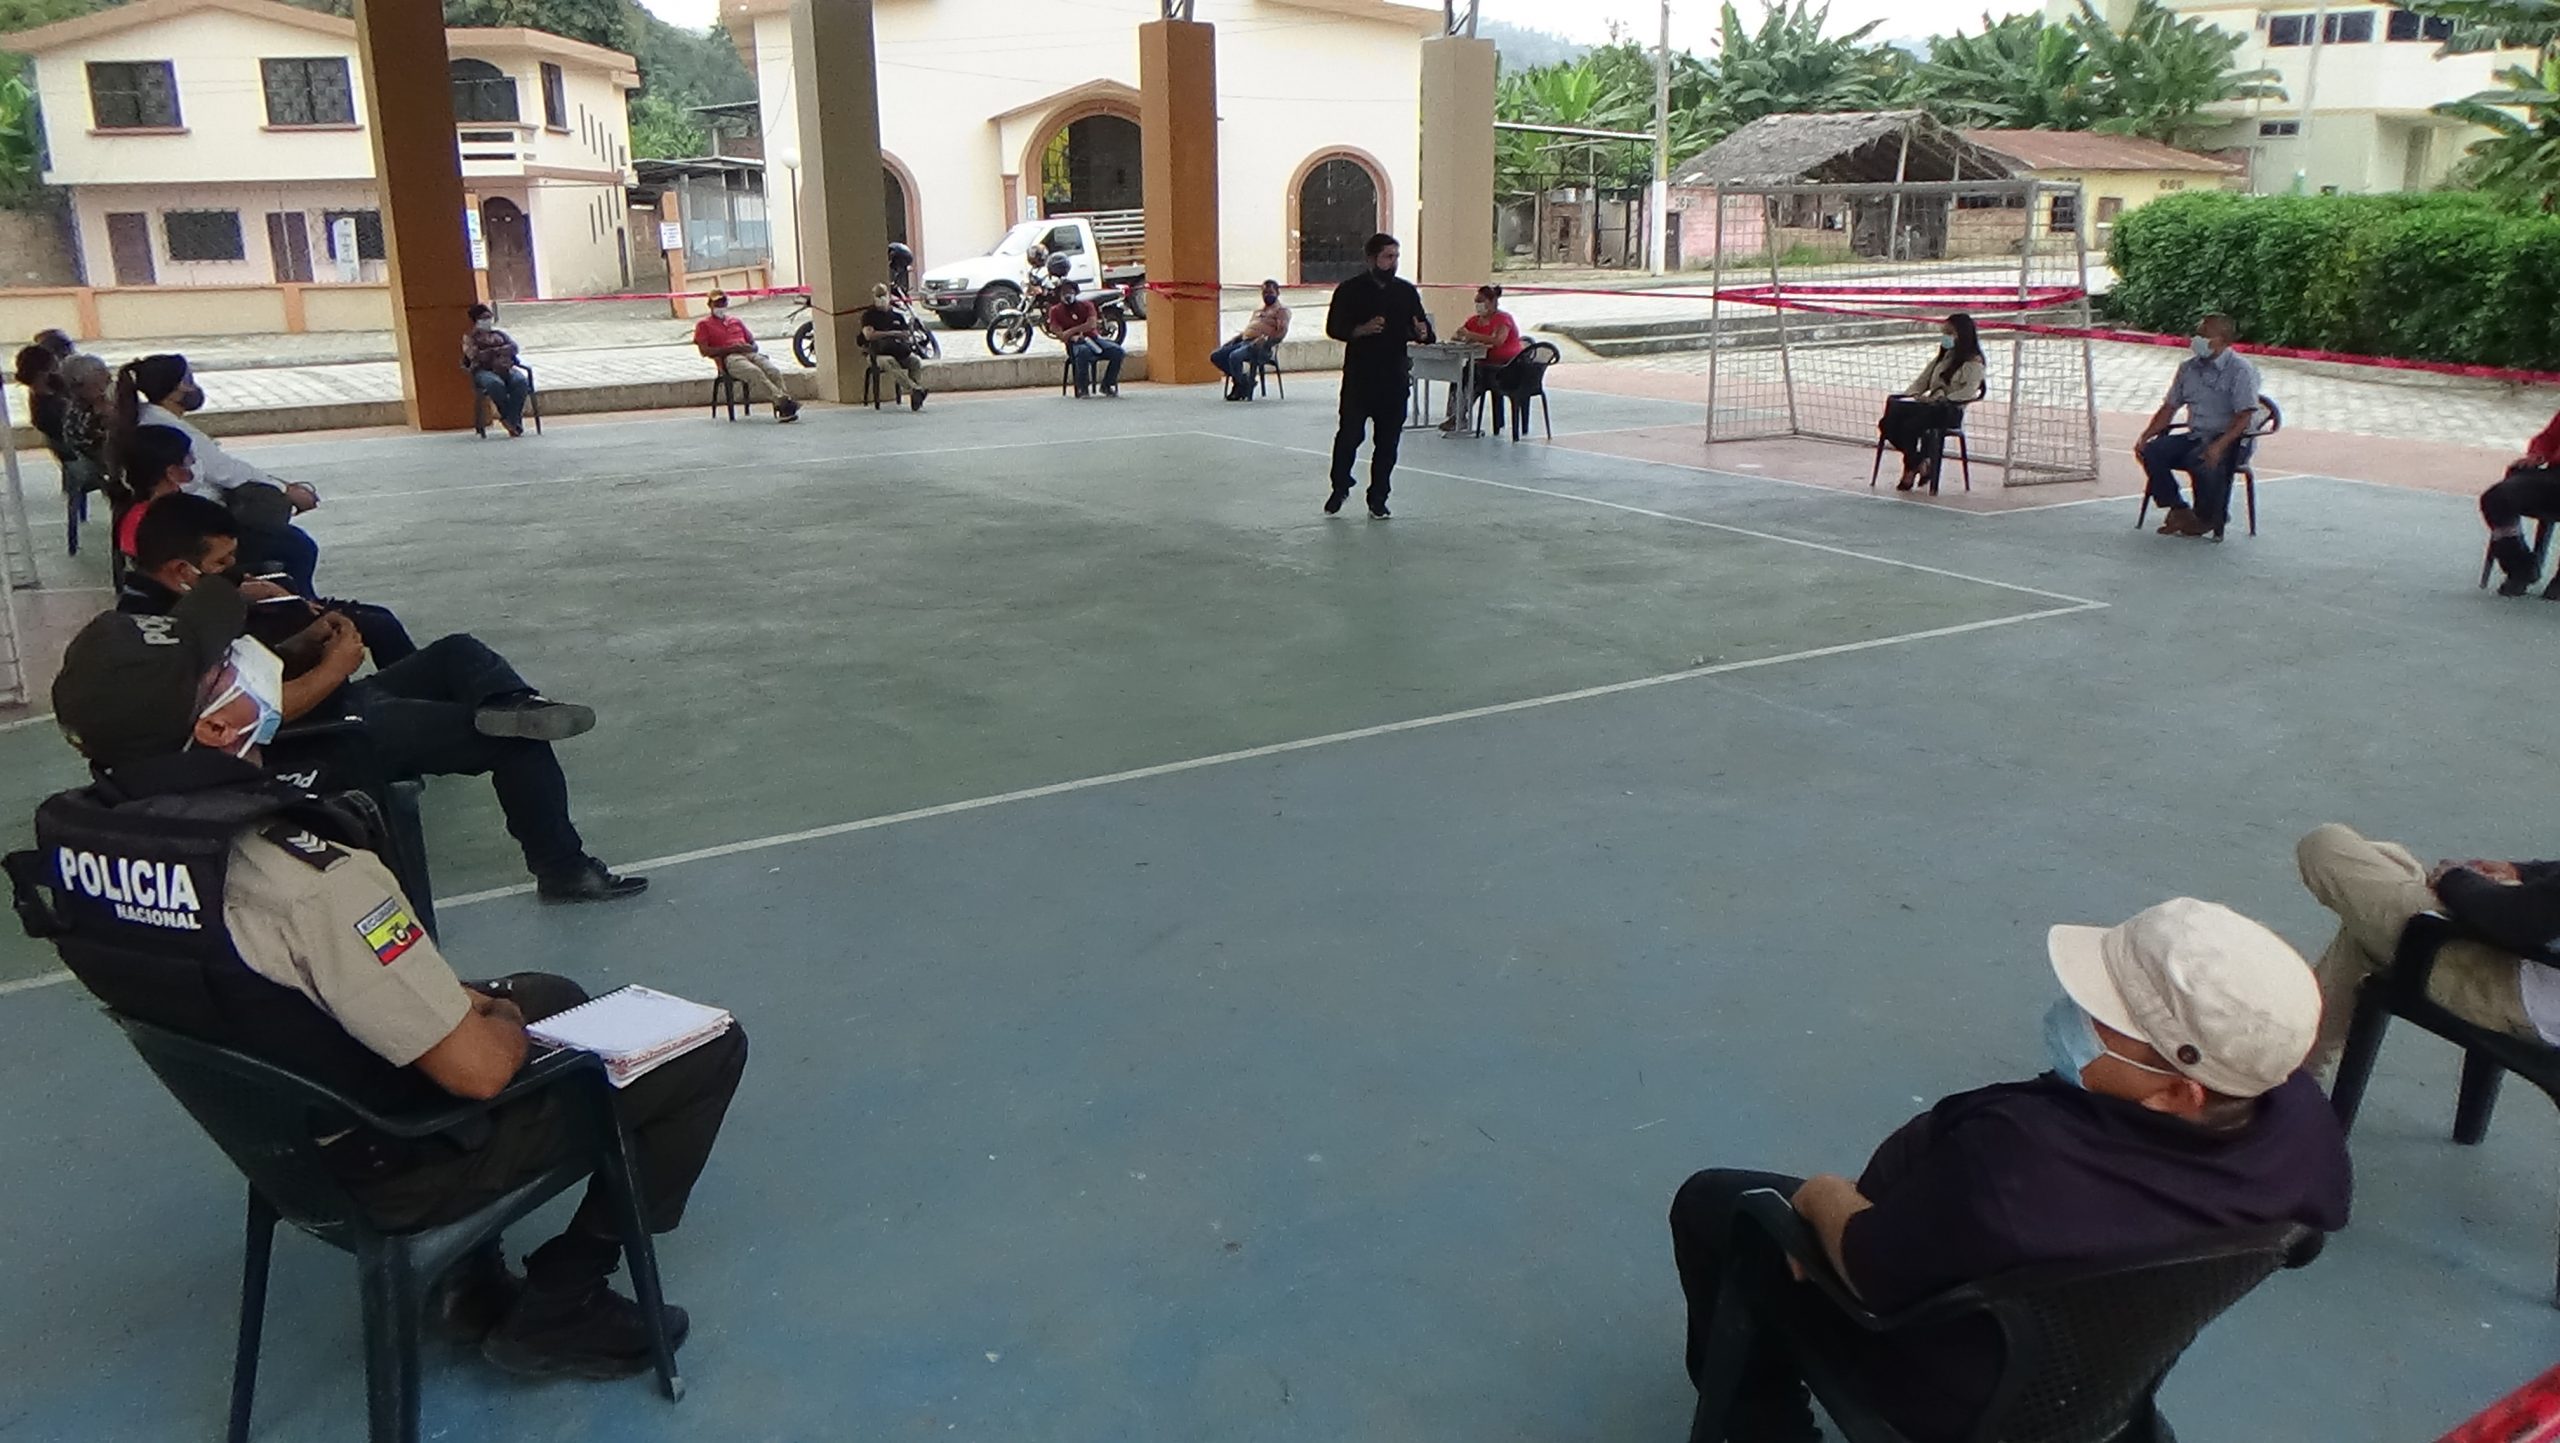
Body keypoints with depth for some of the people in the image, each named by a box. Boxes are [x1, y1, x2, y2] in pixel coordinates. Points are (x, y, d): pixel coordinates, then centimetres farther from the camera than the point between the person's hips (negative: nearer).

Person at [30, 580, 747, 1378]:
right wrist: (503, 1021, -5)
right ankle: (558, 1305, 8)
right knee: (708, 1049, 2)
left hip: (270, 1129, 8)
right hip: (398, 1162, -8)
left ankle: (470, 1275, 24)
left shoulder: (68, 837, -10)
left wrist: (455, 1000, 5)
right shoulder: (309, 882, -37)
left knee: (552, 993, 29)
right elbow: (478, 1070, -30)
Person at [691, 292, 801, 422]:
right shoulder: (703, 324, 17)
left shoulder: (736, 321, 33)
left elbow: (752, 341, 31)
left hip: (750, 353, 5)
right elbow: (704, 350, 3)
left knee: (774, 371, -28)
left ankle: (783, 410, -40)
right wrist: (730, 349, -7)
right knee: (755, 372, -37)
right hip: (728, 358, -5)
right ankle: (782, 401, -48)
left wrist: (751, 348, 3)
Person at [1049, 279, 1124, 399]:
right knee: (1083, 352, -43)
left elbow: (1092, 324, -3)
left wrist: (1071, 331, -11)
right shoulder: (1055, 311, 10)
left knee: (1118, 351, -25)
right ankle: (1082, 388, -24)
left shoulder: (1086, 305, 14)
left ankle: (1107, 385, -6)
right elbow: (1060, 334, -1)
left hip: (1093, 337, 3)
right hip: (1075, 343, -3)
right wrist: (1074, 337, -19)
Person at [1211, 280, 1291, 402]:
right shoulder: (1258, 311, 32)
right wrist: (1234, 338, 10)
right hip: (1244, 341, 8)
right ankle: (1239, 378, 2)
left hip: (1262, 347, -8)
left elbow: (1282, 332, -9)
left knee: (1234, 357, -34)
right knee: (1215, 356, -9)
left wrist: (1264, 341, -24)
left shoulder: (1282, 310, 6)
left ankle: (1244, 387, -13)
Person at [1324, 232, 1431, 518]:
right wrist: (1361, 330, -21)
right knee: (1349, 435, -2)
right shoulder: (1350, 290, -2)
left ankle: (1378, 499, 15)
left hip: (1395, 378, 3)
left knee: (1388, 441, 4)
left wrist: (1422, 332, -11)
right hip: (1358, 377, -3)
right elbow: (1333, 328, -4)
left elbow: (1421, 326, 13)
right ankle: (1339, 489, 21)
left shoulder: (1406, 291, 8)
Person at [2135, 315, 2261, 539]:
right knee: (2151, 452, -17)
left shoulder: (2240, 370, -9)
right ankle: (2179, 510, -3)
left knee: (2202, 462, -36)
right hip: (2195, 437, 6)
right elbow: (2169, 408, 14)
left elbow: (2244, 417, -18)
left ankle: (2209, 518, -8)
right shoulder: (2188, 368, 11)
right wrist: (2144, 437, -2)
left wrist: (2219, 445, -33)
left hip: (2231, 440, -6)